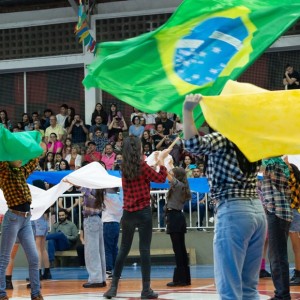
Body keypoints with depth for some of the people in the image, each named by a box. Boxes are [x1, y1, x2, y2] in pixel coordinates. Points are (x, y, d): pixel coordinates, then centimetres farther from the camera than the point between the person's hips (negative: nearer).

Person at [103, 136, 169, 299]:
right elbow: (161, 178, -4)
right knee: (144, 250, -2)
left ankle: (113, 286, 11)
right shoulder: (142, 166, -10)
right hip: (143, 212, -5)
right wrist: (161, 160, 6)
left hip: (128, 213, 5)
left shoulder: (124, 167, 5)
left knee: (123, 249, 13)